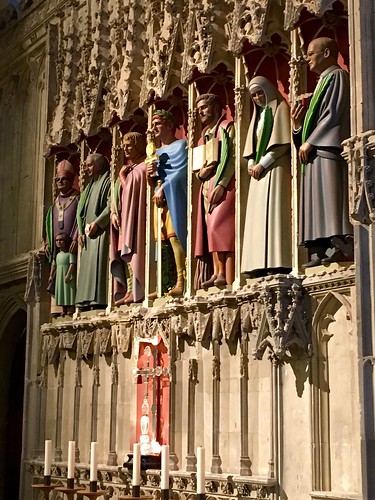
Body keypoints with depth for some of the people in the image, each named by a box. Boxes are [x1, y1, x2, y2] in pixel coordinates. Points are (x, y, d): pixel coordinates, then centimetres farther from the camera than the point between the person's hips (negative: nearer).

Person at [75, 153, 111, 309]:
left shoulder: (108, 182, -1)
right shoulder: (90, 186, 24)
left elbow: (111, 206, -13)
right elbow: (81, 210, 20)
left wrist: (97, 223, -20)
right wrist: (81, 231, 7)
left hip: (102, 230, -8)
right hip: (89, 232, 9)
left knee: (99, 261, -16)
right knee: (88, 265, 3)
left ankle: (99, 299, -20)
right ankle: (88, 300, 2)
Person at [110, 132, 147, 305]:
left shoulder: (143, 168, -2)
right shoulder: (125, 170, 22)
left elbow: (132, 190, -11)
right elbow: (117, 195, 17)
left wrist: (123, 175, -4)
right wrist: (114, 212, 4)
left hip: (135, 216, -8)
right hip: (123, 217, 8)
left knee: (133, 250, -14)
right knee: (124, 252, 1)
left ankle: (136, 291, -16)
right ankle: (128, 291, -1)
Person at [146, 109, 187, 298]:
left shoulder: (180, 145, 6)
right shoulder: (157, 152, 26)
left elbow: (181, 172, -8)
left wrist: (163, 188, -14)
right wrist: (151, 176, 2)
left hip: (173, 196, -7)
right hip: (160, 198, 7)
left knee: (174, 235, -20)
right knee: (162, 240, -2)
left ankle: (181, 282, -23)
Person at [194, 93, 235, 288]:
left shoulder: (227, 127, 2)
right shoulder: (205, 135, 25)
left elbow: (232, 158, -10)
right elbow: (199, 164, 24)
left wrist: (221, 184, -20)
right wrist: (200, 173, -1)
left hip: (224, 185, -8)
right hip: (208, 185, 8)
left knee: (218, 227, -20)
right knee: (211, 230, -2)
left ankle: (227, 276, -23)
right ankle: (217, 273, -6)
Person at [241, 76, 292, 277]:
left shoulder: (280, 108, 3)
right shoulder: (258, 114, 25)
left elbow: (282, 141, -9)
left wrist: (262, 163, -14)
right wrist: (251, 164, 0)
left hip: (275, 168, -8)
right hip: (259, 169, 8)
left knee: (273, 213, -17)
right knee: (258, 217, -1)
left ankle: (276, 264, -22)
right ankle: (261, 265, -5)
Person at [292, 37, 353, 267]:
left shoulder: (337, 76, 1)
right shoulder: (322, 82, 28)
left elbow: (333, 114, -12)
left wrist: (310, 142, -14)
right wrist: (299, 124, 5)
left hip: (329, 148, -9)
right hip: (316, 151, 9)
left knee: (330, 199, -17)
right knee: (320, 204, 0)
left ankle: (340, 246, -22)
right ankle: (322, 252, -6)